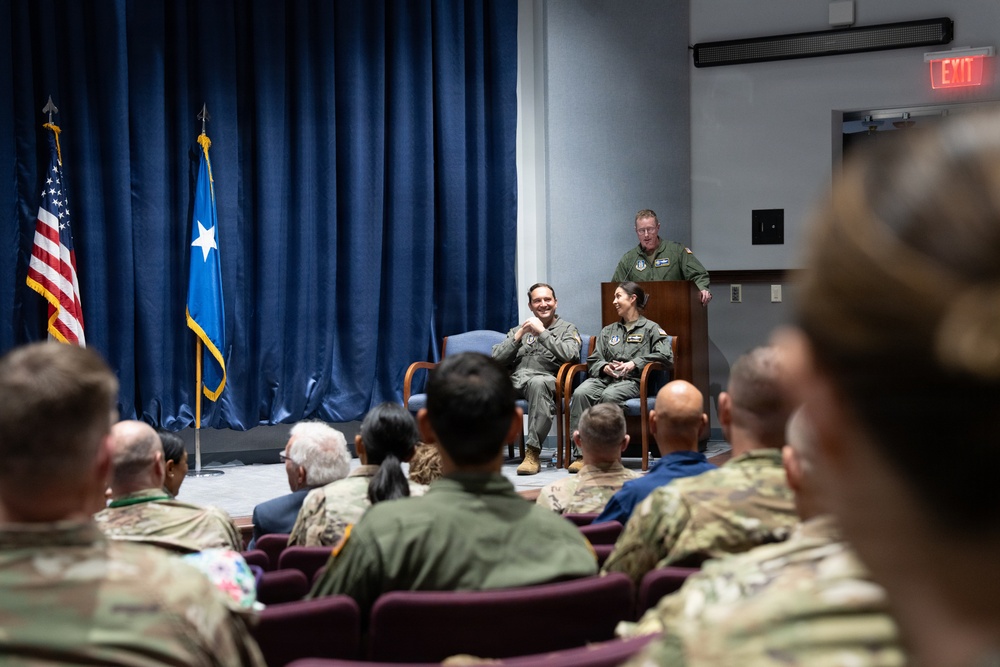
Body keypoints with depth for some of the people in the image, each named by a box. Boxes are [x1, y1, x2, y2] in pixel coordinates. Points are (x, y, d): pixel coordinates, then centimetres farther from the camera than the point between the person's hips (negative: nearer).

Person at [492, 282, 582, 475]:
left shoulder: (567, 329, 18)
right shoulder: (518, 329, 29)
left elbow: (568, 355, -5)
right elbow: (497, 358, 15)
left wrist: (542, 332, -3)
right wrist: (520, 335, 5)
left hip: (544, 378, -3)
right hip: (513, 379, 3)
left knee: (538, 383, -42)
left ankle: (532, 453, -42)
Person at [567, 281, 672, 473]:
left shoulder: (651, 328, 14)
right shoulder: (608, 331, 30)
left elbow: (666, 356, -1)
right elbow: (593, 360, 22)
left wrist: (635, 364, -9)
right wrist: (605, 367, -2)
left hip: (631, 380, -4)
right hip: (604, 377, 4)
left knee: (609, 395, -39)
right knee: (580, 393, -31)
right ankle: (580, 454, -37)